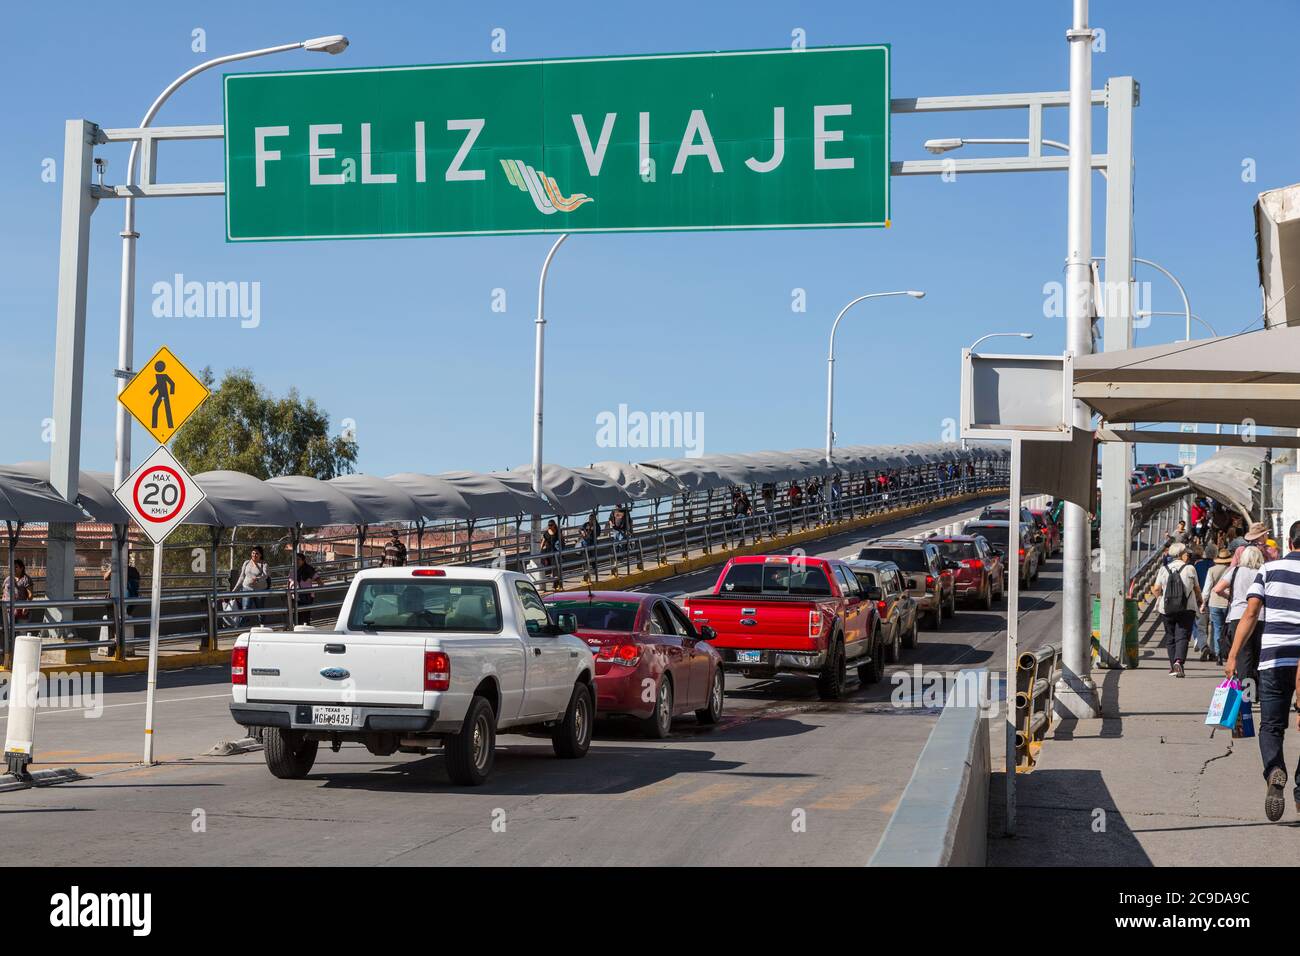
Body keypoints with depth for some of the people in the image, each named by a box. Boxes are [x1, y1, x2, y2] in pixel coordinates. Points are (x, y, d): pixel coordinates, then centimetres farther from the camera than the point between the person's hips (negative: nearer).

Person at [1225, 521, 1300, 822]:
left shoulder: (1270, 569, 3)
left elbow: (1250, 613, -4)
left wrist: (1233, 655, -4)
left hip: (1275, 659, 0)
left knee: (1271, 726, 7)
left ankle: (1274, 772, -21)